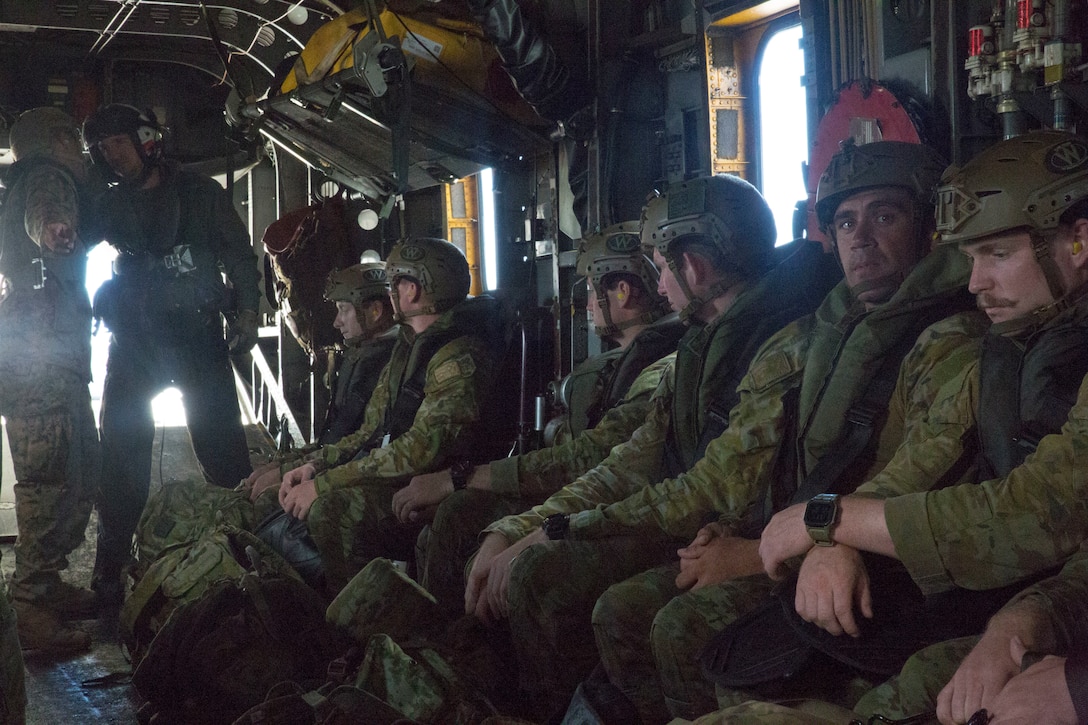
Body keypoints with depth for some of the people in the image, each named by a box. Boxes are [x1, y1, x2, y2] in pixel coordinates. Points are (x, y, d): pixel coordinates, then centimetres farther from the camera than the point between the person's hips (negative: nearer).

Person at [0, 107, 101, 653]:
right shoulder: (48, 179, -6)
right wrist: (51, 228, -39)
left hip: (54, 358, 11)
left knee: (79, 475, 13)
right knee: (49, 481, -12)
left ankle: (47, 584, 21)